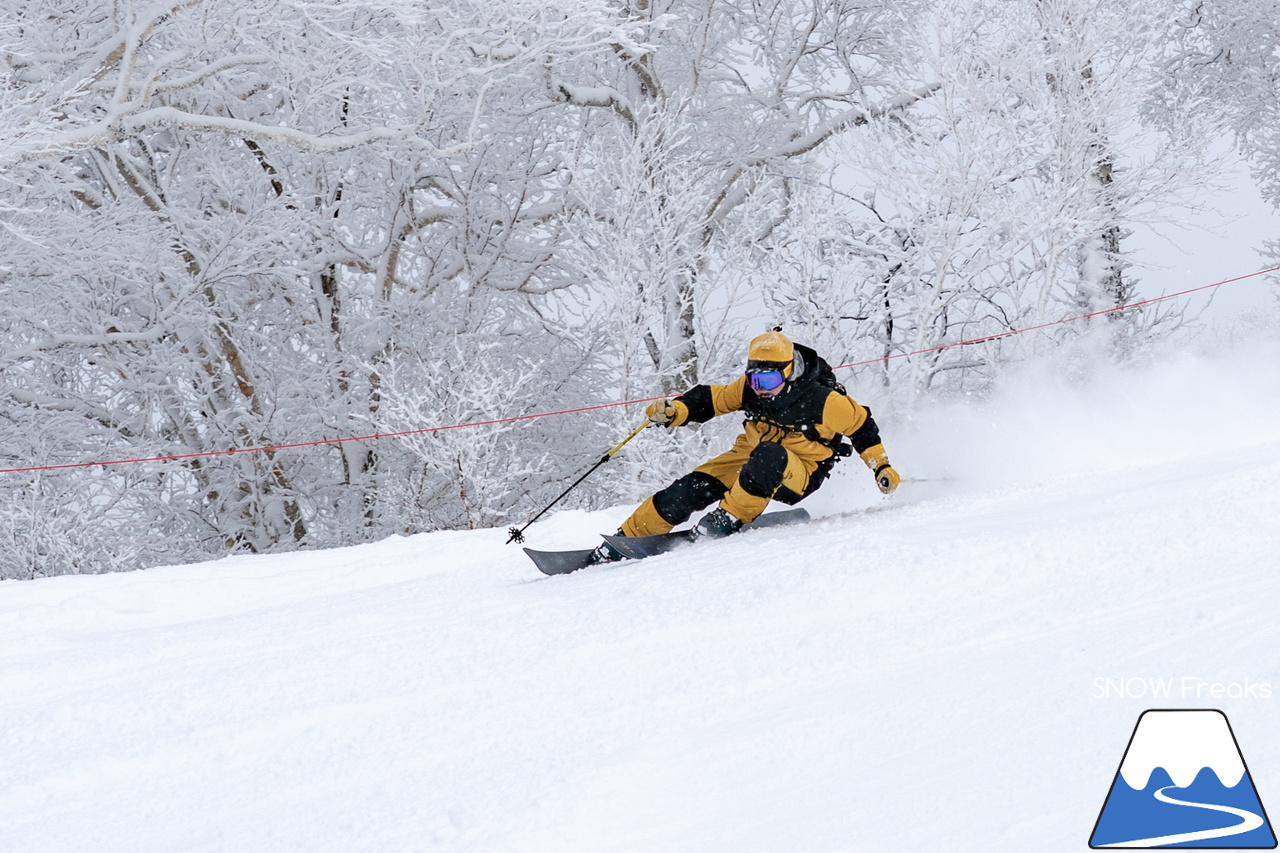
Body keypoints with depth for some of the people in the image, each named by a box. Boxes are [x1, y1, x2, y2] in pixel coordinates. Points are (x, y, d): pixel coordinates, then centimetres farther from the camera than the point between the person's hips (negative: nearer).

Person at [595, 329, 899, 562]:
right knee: (692, 488, -13)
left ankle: (730, 518, -27)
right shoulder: (749, 389, -10)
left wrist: (882, 466, -6)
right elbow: (711, 399, 1)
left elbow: (861, 424, -7)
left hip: (798, 476, -5)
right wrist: (674, 411, -16)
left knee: (769, 456, -39)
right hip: (749, 457, 5)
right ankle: (624, 540, -5)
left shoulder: (822, 401, -22)